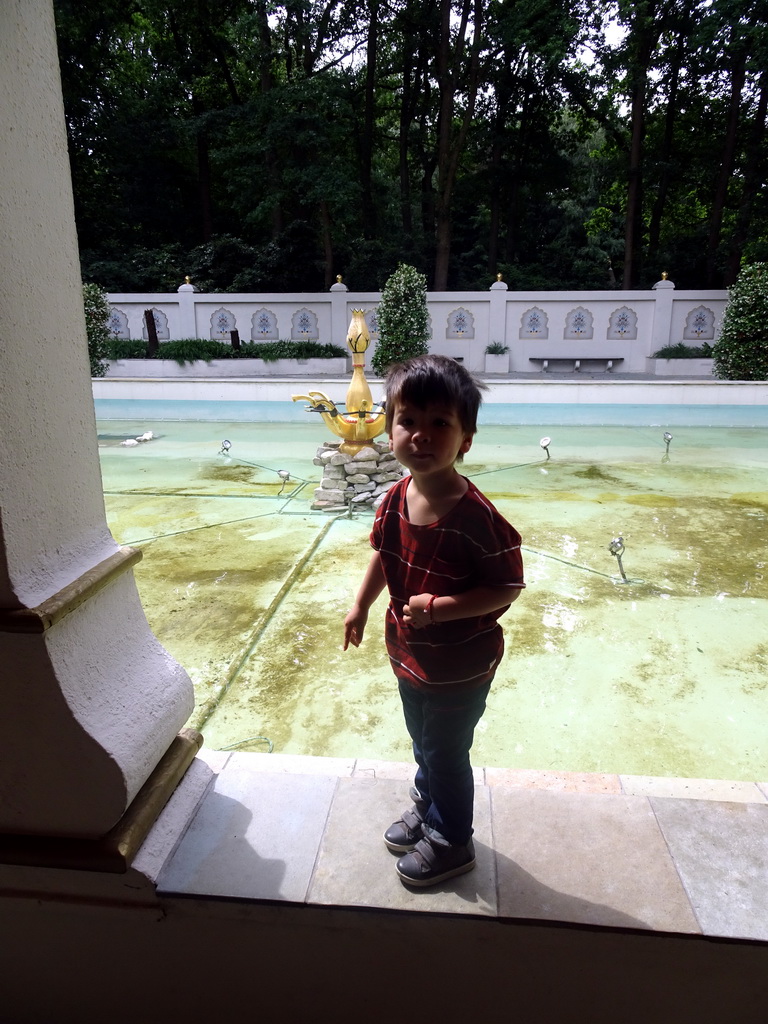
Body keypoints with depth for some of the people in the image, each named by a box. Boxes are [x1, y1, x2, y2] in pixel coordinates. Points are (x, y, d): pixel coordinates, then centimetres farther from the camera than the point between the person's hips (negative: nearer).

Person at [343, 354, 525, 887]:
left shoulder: (476, 517, -31)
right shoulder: (395, 500, -10)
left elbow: (508, 587, -24)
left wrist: (440, 608, -30)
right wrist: (361, 605, 4)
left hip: (461, 666, -6)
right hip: (410, 654, 7)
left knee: (446, 752, 14)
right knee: (423, 741, 28)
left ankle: (452, 842, 41)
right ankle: (427, 807, 55)